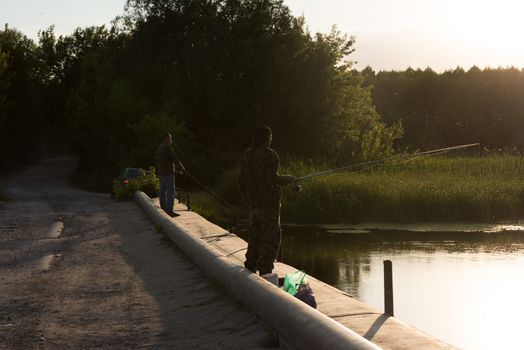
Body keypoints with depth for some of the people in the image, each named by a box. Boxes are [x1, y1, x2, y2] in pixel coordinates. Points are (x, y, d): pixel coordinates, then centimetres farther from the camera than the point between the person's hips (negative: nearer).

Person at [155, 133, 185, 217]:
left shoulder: (158, 148, 14)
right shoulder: (167, 146, -13)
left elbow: (156, 160, 20)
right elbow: (174, 158, -14)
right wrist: (181, 167, -2)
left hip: (161, 172, 9)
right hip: (168, 172, -9)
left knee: (163, 192, 10)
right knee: (171, 192, -9)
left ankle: (164, 210, 14)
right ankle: (169, 211, -13)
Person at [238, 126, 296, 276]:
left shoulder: (246, 155, 9)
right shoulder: (268, 155, -15)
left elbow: (242, 181, 12)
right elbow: (272, 179, -22)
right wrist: (288, 179, -4)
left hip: (253, 203, 8)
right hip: (269, 202, -8)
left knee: (255, 235, 18)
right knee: (270, 237, -3)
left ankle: (250, 267, 23)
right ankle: (265, 270, -7)